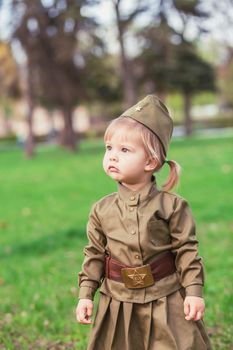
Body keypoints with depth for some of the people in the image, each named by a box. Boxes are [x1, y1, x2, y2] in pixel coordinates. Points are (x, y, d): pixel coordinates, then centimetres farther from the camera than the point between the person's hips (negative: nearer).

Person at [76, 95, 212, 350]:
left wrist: (194, 291, -9)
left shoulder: (171, 206, -9)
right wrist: (85, 295, 3)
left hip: (165, 302, -2)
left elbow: (187, 251, -5)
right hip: (118, 304, 3)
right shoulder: (102, 210, 0)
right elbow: (95, 254, 6)